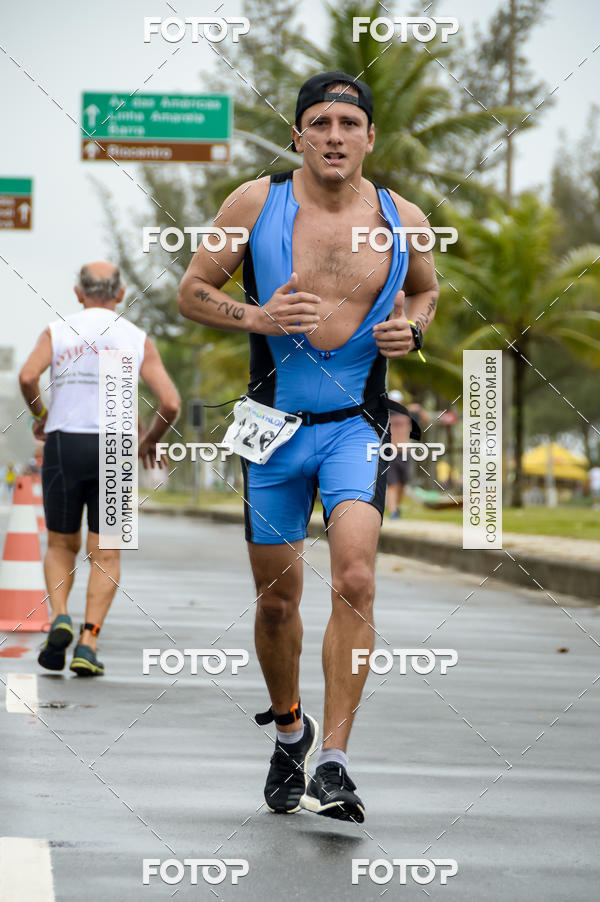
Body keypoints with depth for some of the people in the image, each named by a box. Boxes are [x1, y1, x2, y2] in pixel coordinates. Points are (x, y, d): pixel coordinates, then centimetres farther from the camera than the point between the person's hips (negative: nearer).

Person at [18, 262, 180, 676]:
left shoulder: (58, 332, 7)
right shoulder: (138, 340, 8)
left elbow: (28, 376, -12)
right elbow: (170, 403, -2)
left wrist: (39, 413, 8)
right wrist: (150, 441, 16)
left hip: (64, 444, 0)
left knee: (62, 546, 16)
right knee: (106, 555, 5)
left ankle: (60, 618, -8)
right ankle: (88, 642, -9)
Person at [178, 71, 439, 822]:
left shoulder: (402, 220, 1)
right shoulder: (256, 203, -4)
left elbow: (424, 290, 21)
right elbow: (192, 290, 3)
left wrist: (411, 329, -1)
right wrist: (256, 317, -15)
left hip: (356, 425, 0)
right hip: (275, 423, 0)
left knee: (354, 580, -19)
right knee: (277, 597, 9)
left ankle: (334, 763, -16)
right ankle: (289, 730, 36)